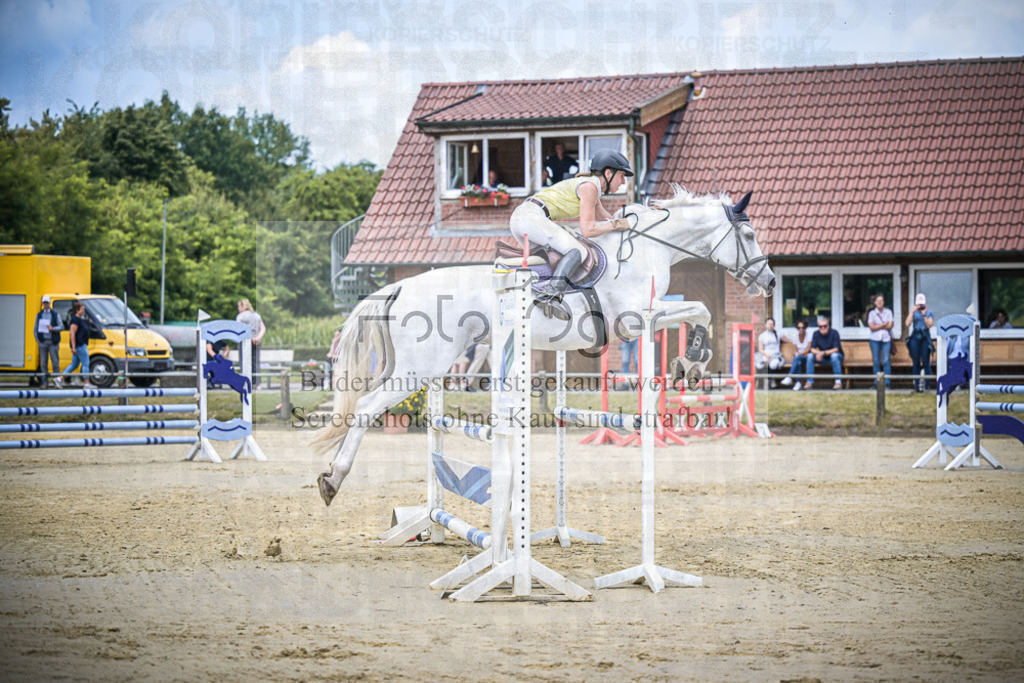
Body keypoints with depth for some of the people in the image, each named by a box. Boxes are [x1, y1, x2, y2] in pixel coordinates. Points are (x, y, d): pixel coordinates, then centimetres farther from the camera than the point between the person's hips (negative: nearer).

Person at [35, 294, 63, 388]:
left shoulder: (55, 314, 5)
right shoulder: (39, 315, 13)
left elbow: (61, 326, 2)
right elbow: (36, 328, 17)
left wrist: (53, 328, -15)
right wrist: (37, 338, 4)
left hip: (53, 342, -2)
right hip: (42, 341, 2)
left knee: (55, 362, -7)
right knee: (43, 363, 2)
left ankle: (57, 379, -6)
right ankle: (45, 382, 5)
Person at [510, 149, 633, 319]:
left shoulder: (591, 186, 23)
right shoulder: (590, 187, -7)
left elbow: (606, 219, 30)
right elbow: (588, 230, -13)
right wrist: (617, 224, -2)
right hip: (531, 216, -11)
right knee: (577, 251, -23)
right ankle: (552, 293, -39)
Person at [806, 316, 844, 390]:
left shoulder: (834, 333, -17)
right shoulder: (816, 334, -6)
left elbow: (836, 349, -23)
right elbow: (812, 349, -8)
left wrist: (823, 353, -35)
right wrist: (818, 353, -31)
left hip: (836, 356, -3)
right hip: (823, 359, 3)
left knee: (834, 355, -37)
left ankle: (838, 382, -36)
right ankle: (810, 382, -19)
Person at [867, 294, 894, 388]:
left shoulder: (888, 312, 9)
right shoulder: (872, 313, 8)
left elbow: (890, 326, -2)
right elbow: (872, 327, -3)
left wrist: (877, 326, -5)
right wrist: (884, 325, -7)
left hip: (886, 338, 0)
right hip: (875, 339, 0)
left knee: (886, 361, -7)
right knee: (876, 361, 0)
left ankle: (886, 383, -5)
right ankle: (876, 383, 5)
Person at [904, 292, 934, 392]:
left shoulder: (929, 312, 5)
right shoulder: (913, 312, 7)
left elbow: (929, 325, -8)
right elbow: (907, 324, -8)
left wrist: (924, 316, -18)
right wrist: (912, 312, -10)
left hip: (925, 338, -1)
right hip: (915, 338, 1)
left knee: (926, 362, -5)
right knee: (916, 363, 1)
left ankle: (926, 384, 2)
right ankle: (917, 385, 5)